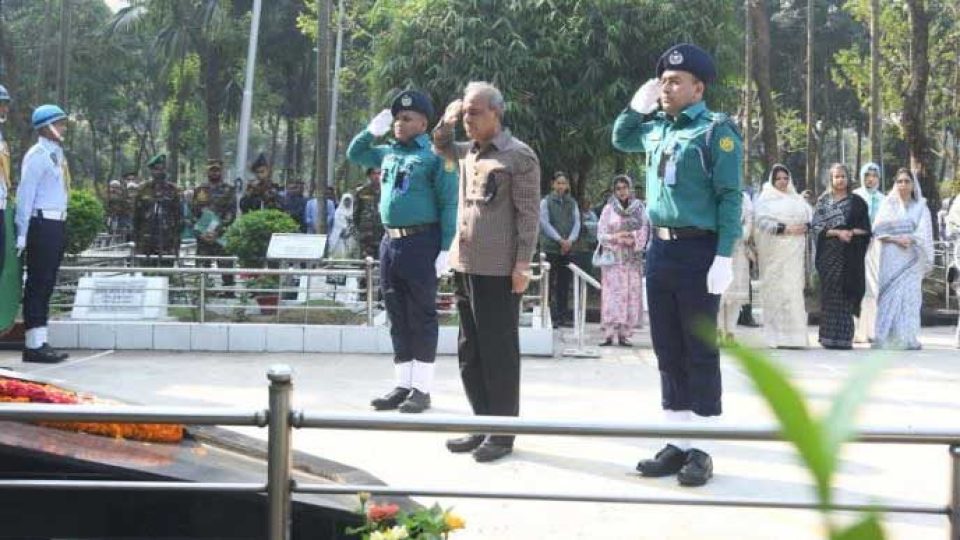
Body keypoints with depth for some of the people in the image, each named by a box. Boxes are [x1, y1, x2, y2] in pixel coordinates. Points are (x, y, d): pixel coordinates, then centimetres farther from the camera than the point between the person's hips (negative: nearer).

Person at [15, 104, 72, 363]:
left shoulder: (57, 154, 15)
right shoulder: (37, 155, -11)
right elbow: (25, 195, -14)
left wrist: (62, 224, 12)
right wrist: (22, 234, -17)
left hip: (58, 224, 9)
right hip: (43, 224, -9)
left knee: (47, 284, 11)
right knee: (37, 283, -5)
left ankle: (40, 343, 17)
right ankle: (34, 345, -1)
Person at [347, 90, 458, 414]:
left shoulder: (435, 155, -6)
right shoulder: (388, 153, 14)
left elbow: (449, 204, -10)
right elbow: (354, 155, 30)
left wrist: (446, 249, -16)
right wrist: (373, 130, 13)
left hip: (421, 242, -7)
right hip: (390, 242, 7)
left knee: (421, 317, -2)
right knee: (397, 318, 10)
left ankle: (422, 388, 3)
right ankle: (402, 384, 17)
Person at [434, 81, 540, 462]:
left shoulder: (518, 156, -7)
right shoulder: (469, 151, 14)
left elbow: (529, 213, -10)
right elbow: (441, 148, 35)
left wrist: (523, 263, -16)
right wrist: (446, 123, 14)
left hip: (498, 270, -8)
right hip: (464, 265, 8)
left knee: (499, 352, -1)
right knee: (470, 351, 11)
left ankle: (502, 433, 6)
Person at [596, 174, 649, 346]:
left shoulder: (639, 208, 9)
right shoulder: (609, 209, 6)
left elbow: (644, 232, 5)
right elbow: (601, 234, 3)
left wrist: (632, 239, -13)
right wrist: (615, 238, -14)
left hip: (633, 258, 2)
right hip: (613, 258, -2)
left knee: (631, 293, -2)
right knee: (612, 294, -8)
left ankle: (624, 334, 3)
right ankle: (609, 334, -9)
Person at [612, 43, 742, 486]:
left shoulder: (716, 130, -8)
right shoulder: (655, 128, 12)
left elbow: (729, 197, -12)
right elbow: (620, 139, 32)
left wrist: (724, 257, -19)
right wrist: (638, 105, 13)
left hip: (697, 250, -7)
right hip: (659, 248, 7)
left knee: (700, 352, 0)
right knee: (667, 351, 10)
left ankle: (701, 450, 6)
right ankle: (678, 443, 18)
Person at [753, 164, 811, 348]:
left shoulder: (797, 199, 19)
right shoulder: (765, 199, 5)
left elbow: (811, 215, 14)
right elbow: (762, 221, -8)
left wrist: (805, 226, -7)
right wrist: (784, 229, -16)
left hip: (794, 252, 4)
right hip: (774, 251, -3)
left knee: (794, 288, -3)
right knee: (776, 290, -6)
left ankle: (794, 335, -3)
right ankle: (778, 336, -3)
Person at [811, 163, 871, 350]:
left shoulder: (856, 202, 9)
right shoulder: (823, 201, 9)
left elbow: (865, 229, 6)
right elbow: (816, 227, 0)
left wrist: (851, 232, -12)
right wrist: (837, 232, -12)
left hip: (850, 256, 0)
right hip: (829, 254, 0)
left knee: (846, 294, -3)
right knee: (830, 294, -3)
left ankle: (844, 337, 0)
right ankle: (829, 338, 0)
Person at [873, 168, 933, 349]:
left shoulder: (920, 207, 10)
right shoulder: (888, 205, 10)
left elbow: (924, 234, 2)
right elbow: (878, 230, 2)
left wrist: (910, 239, -14)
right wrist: (896, 239, -12)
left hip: (912, 258, 0)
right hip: (891, 258, 0)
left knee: (910, 294, -5)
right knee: (890, 295, -6)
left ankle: (909, 338, -3)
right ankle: (888, 338, -5)